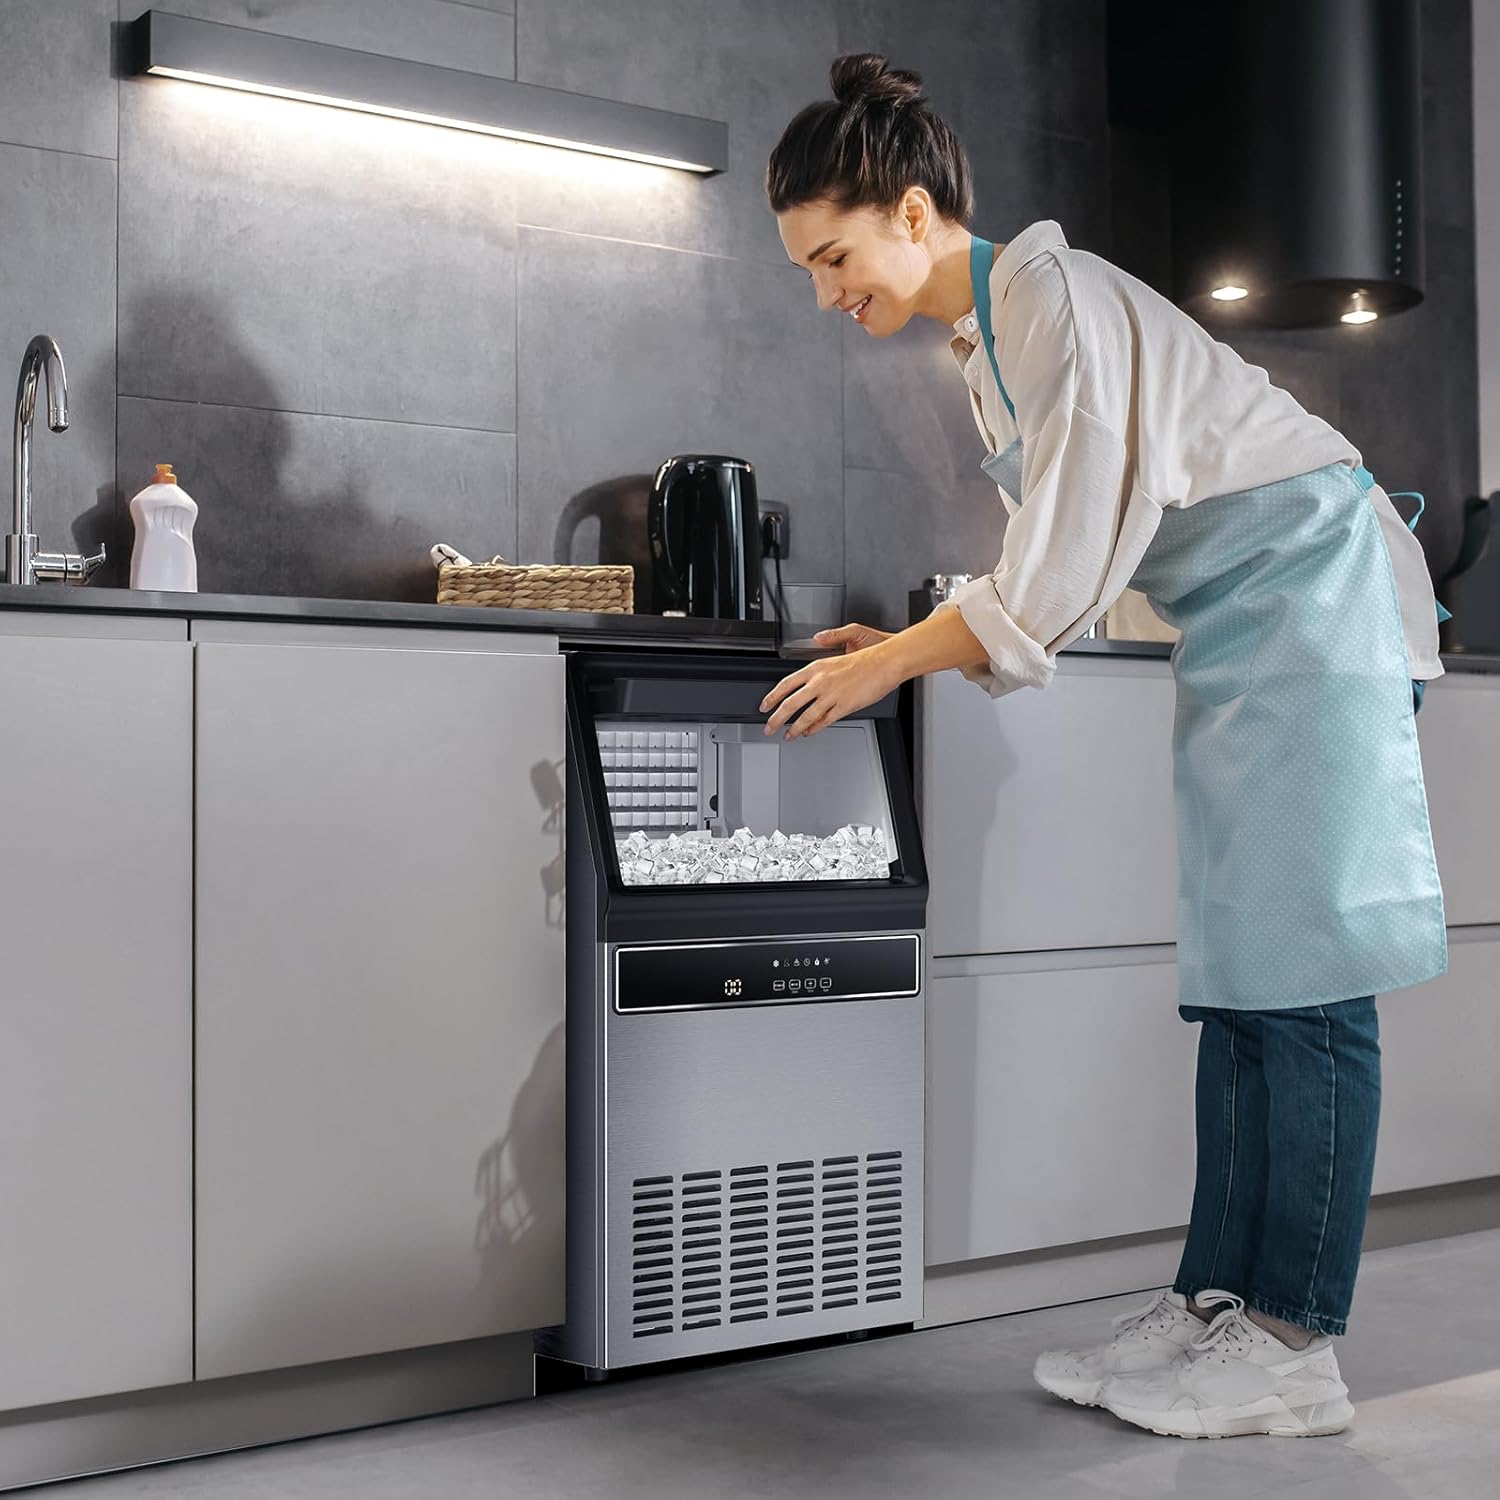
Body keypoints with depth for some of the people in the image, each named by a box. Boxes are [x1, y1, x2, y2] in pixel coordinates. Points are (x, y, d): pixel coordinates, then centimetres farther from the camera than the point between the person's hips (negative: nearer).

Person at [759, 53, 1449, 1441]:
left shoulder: (1055, 296, -17)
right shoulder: (982, 339, 13)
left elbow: (1066, 563, -19)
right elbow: (1056, 565, 16)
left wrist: (885, 667, -12)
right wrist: (908, 644, 7)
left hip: (1307, 588, -10)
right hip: (1240, 631, 10)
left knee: (1299, 973, -11)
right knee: (1237, 972, 7)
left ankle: (1295, 1346, -8)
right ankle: (1217, 1302, 11)